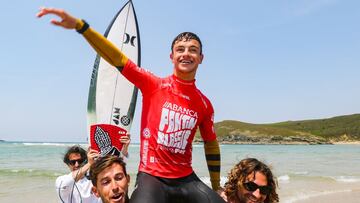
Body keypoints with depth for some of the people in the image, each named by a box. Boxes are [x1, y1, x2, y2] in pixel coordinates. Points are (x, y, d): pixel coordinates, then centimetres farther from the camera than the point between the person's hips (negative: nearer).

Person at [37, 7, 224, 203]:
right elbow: (118, 59, -10)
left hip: (186, 180, 3)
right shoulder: (153, 85, -3)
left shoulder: (204, 104, 5)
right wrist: (79, 24, -20)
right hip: (151, 176, -3)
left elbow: (211, 145, 14)